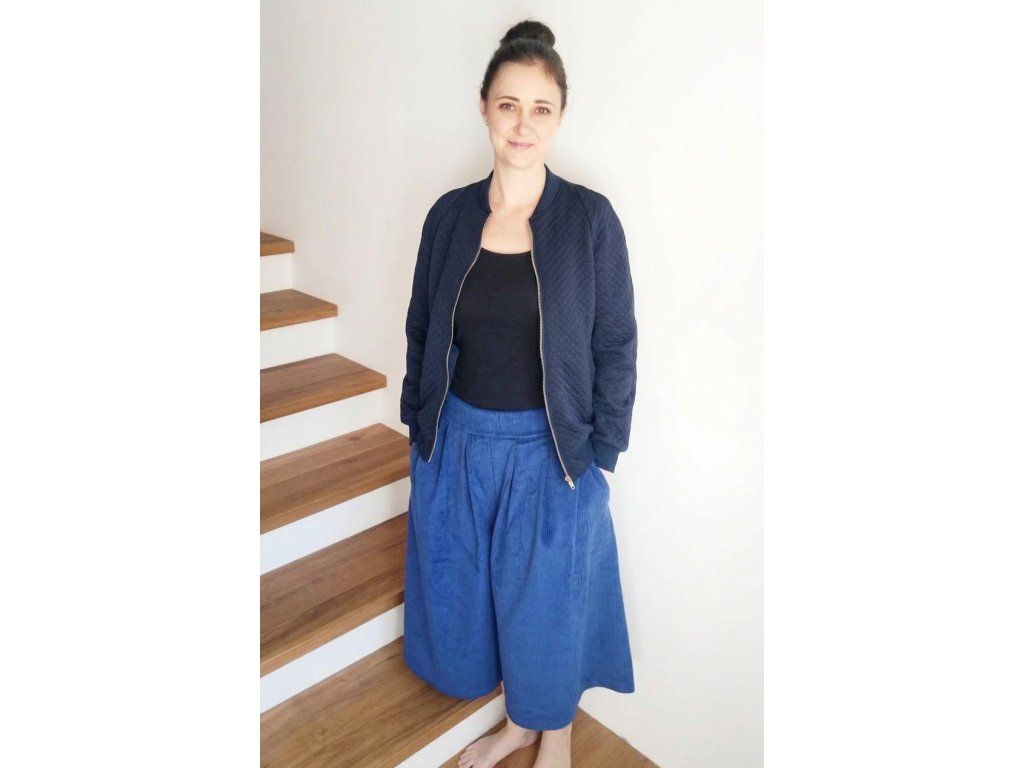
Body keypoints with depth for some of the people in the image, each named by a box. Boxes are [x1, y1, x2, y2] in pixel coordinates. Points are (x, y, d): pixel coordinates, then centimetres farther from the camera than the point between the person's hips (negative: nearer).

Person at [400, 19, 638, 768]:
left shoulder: (590, 218, -9)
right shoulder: (451, 213, 0)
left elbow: (616, 346, -6)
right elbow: (423, 332, 6)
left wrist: (603, 455, -6)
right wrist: (419, 431, 7)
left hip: (550, 452, -3)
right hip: (458, 444, 4)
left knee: (548, 600, 13)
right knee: (465, 590, 18)